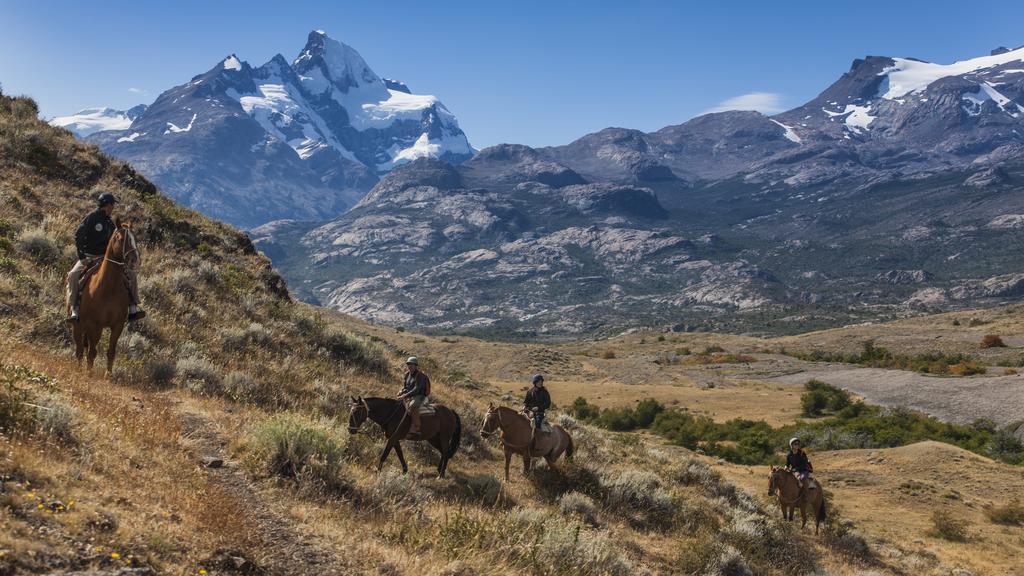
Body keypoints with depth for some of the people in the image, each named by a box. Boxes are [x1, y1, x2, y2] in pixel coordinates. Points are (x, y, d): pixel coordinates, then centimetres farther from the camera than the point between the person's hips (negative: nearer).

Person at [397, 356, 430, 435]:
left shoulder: (420, 376, -15)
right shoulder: (408, 374, 10)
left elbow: (416, 389, -24)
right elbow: (406, 386, 20)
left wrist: (405, 395, -29)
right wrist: (402, 391, -3)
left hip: (419, 396, -10)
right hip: (409, 396, 10)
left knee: (412, 405, -39)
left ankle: (416, 428, -43)